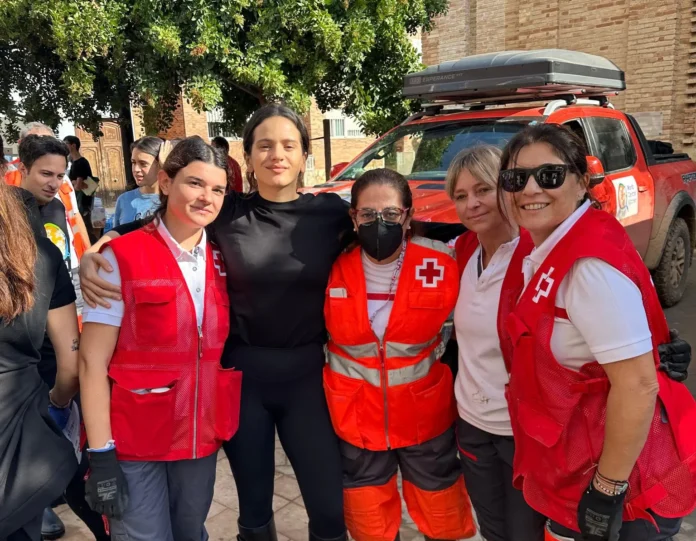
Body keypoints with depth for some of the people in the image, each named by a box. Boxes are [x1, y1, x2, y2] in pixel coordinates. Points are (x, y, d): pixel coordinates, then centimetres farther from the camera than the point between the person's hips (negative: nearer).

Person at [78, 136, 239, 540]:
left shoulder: (224, 259, 1)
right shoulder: (121, 257, -12)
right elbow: (93, 361, -12)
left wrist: (231, 428, 8)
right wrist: (101, 454, -14)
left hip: (204, 438, 4)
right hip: (135, 443, -4)